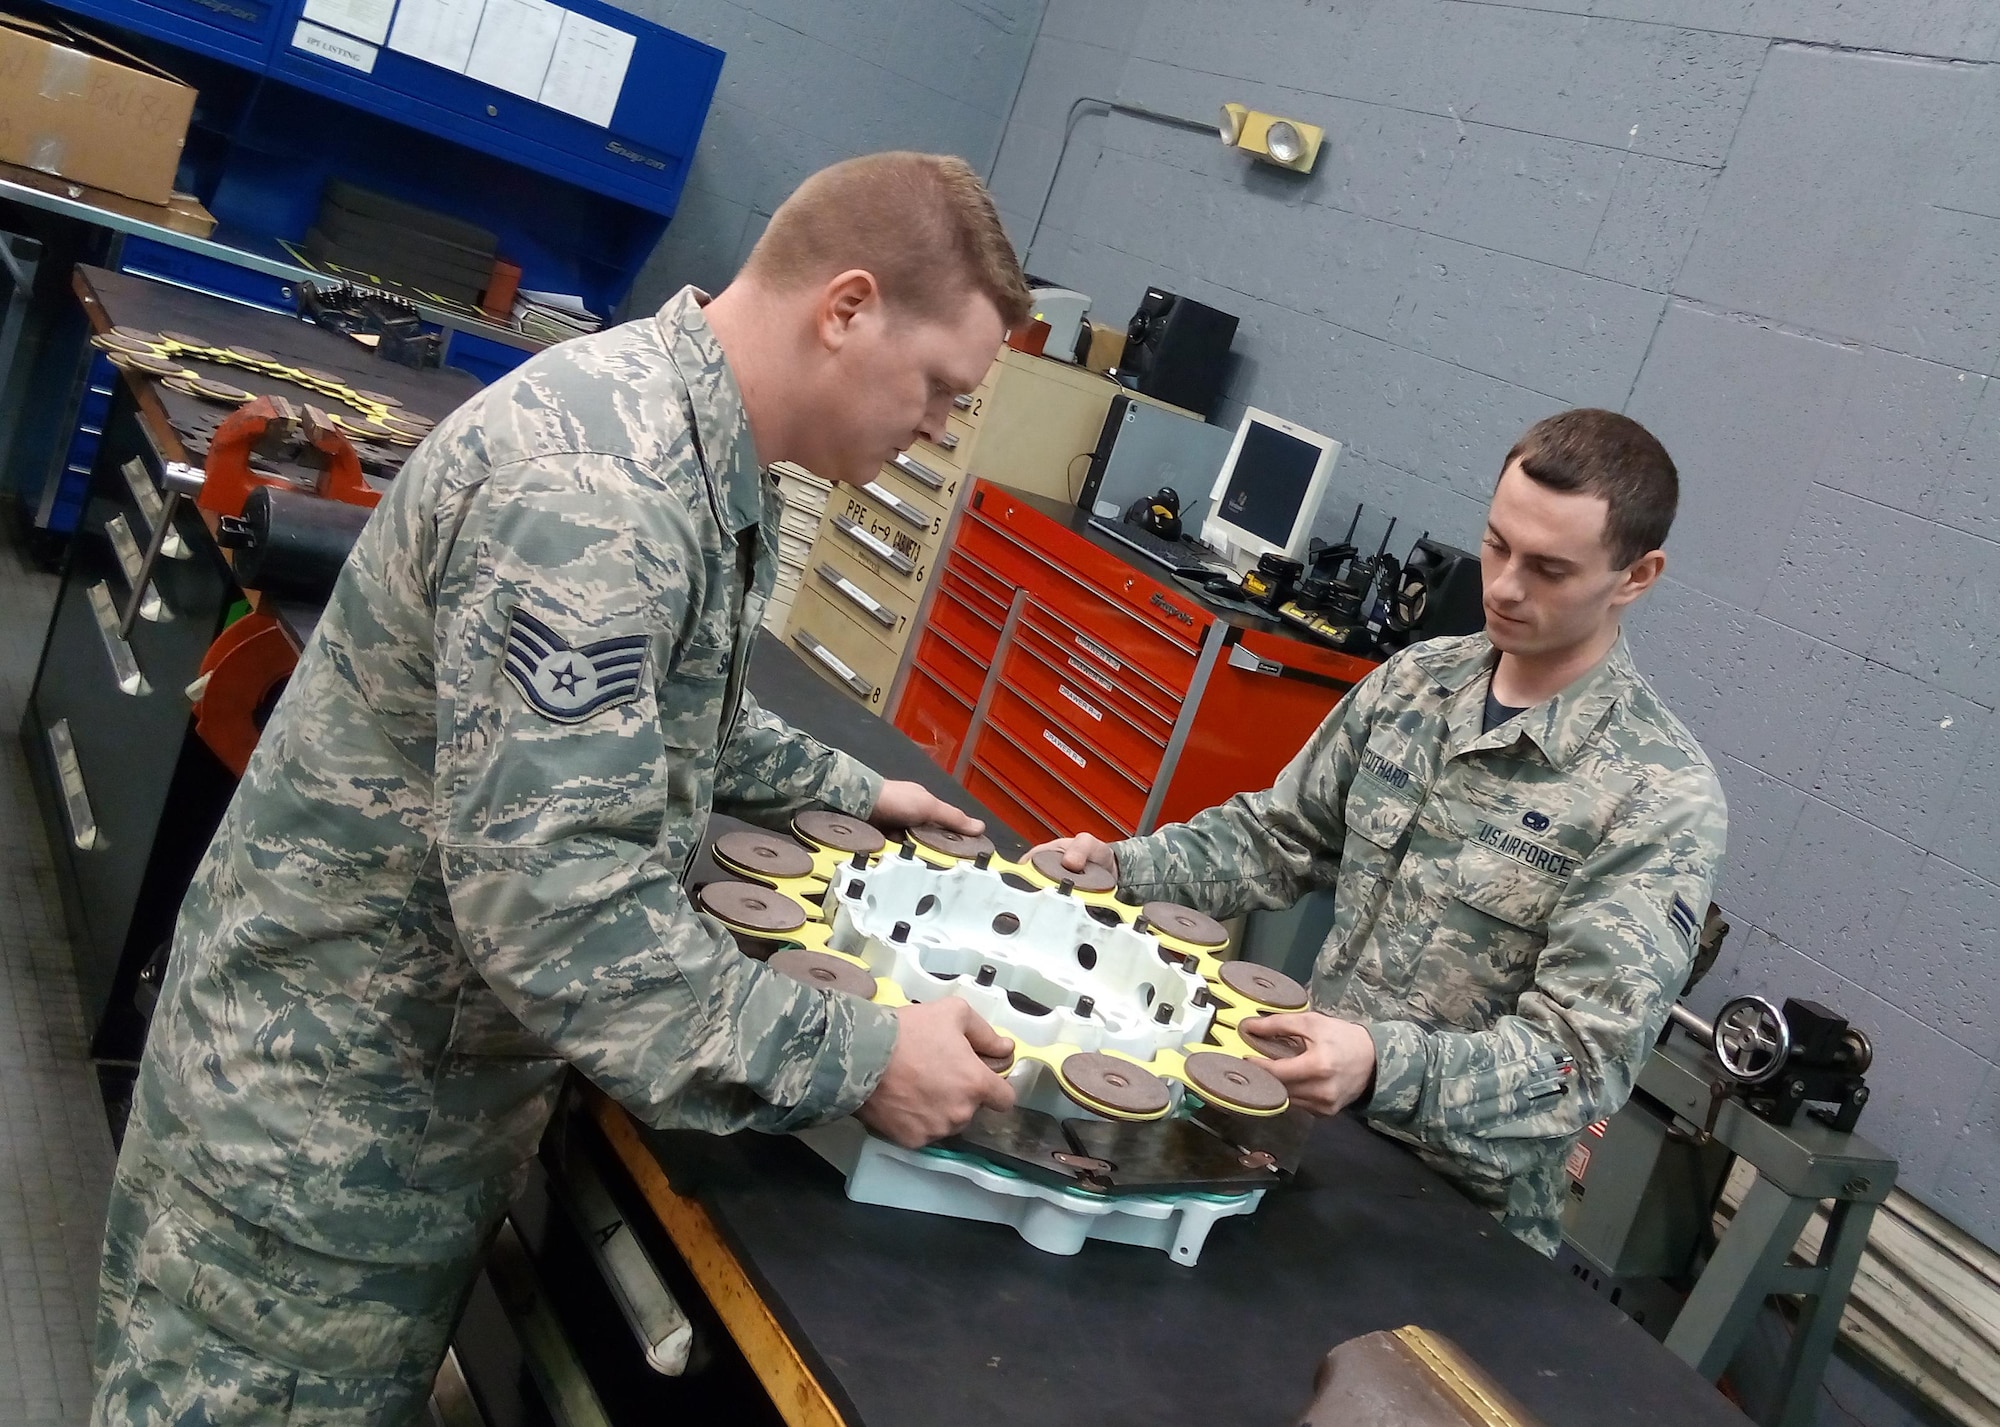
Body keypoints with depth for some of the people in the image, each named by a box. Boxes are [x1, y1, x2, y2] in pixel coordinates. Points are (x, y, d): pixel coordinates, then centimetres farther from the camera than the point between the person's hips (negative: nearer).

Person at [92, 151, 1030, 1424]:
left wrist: (846, 792, 15)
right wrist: (854, 1065, -28)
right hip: (332, 1099, -8)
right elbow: (553, 898, -34)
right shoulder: (590, 487, -30)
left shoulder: (700, 449, 3)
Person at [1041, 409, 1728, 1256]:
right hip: (1312, 1112, 5)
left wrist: (1385, 1067, -38)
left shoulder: (1664, 798, -16)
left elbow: (1587, 1057, -22)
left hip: (1454, 1211, -5)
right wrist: (1123, 866, -5)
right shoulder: (1415, 680, 1)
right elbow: (1280, 836, 11)